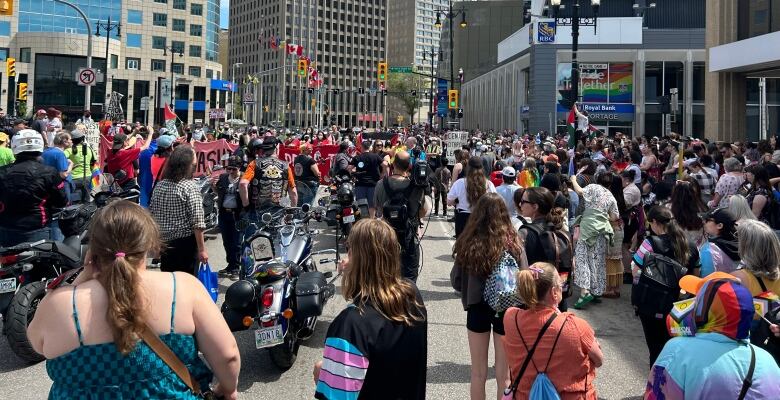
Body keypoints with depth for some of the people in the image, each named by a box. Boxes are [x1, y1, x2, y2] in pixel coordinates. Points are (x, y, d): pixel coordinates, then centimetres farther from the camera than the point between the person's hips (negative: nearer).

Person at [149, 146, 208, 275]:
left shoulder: (160, 185, 5)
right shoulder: (190, 187, -14)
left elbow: (151, 214, 10)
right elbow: (197, 223, -18)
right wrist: (202, 249, -14)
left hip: (164, 242, 6)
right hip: (185, 243, -6)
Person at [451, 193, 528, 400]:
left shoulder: (468, 242, -12)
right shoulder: (512, 243, -14)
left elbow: (456, 282, -4)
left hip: (477, 309, 1)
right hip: (506, 310, -1)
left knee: (478, 373, 17)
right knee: (504, 374, 14)